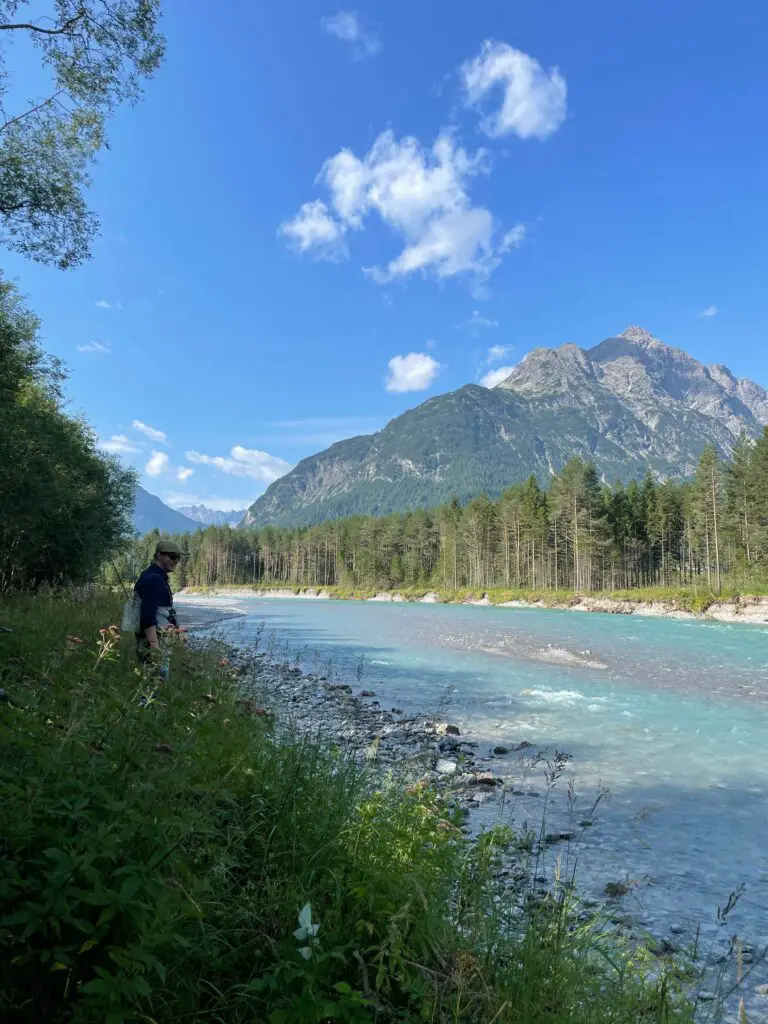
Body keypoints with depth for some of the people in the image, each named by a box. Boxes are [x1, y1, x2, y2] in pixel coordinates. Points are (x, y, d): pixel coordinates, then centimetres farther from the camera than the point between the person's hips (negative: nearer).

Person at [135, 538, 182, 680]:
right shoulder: (154, 579, -15)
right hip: (154, 642, -11)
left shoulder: (157, 577, 16)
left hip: (158, 641, 11)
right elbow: (148, 616, -25)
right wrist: (154, 646, -30)